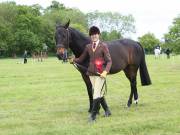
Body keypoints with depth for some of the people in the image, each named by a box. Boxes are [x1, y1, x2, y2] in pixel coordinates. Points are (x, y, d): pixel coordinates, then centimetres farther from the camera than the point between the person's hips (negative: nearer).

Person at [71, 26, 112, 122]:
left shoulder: (103, 46, -6)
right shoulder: (88, 47, 8)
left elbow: (109, 61, -10)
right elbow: (81, 59, 13)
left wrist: (105, 71, -24)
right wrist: (73, 60, -3)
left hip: (100, 74, -5)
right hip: (91, 73, 5)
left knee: (96, 95, -8)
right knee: (99, 93, 15)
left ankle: (93, 115, -2)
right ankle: (107, 110, 31)